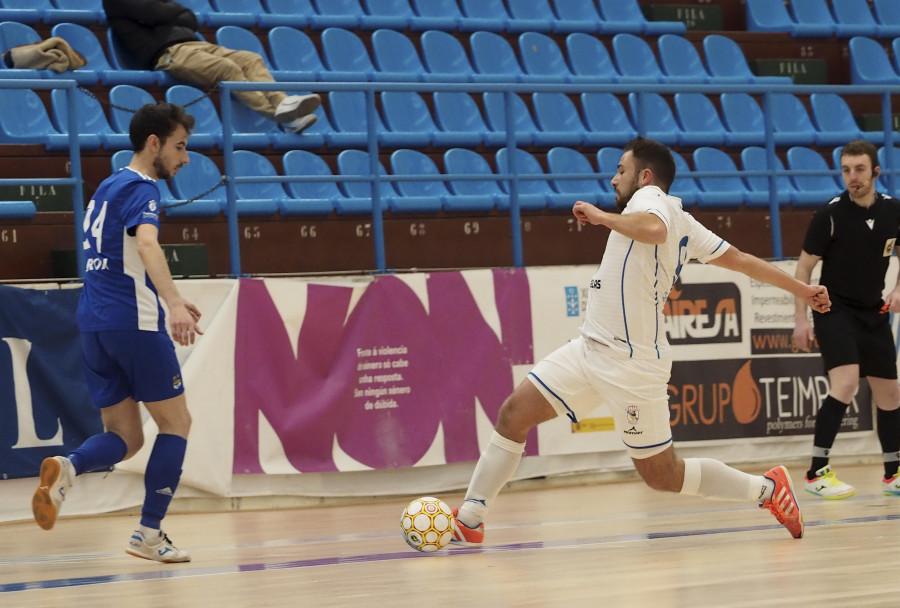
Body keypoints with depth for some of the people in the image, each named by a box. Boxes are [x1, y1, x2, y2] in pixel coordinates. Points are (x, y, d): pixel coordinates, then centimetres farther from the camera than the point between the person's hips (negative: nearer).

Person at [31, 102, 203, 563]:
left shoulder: (108, 187, 19)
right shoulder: (140, 188, -8)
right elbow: (146, 245, -29)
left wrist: (166, 301, 37)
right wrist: (174, 304, -43)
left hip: (94, 324, 8)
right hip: (134, 322, -8)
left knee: (124, 438, 8)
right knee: (175, 422, 6)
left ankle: (67, 467, -23)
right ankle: (149, 534, 1)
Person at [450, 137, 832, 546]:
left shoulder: (651, 197, -11)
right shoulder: (683, 224, 14)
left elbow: (654, 229, -36)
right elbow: (739, 259, 15)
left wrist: (602, 217, -22)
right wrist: (801, 289, 19)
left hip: (629, 364, -10)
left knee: (662, 475, -1)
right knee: (514, 414, 2)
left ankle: (766, 488, 14)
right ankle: (469, 520, 5)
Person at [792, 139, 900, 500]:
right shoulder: (831, 214, -13)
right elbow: (804, 267, -7)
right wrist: (801, 319, -12)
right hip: (835, 310, -5)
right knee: (845, 383, -23)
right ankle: (817, 473, -21)